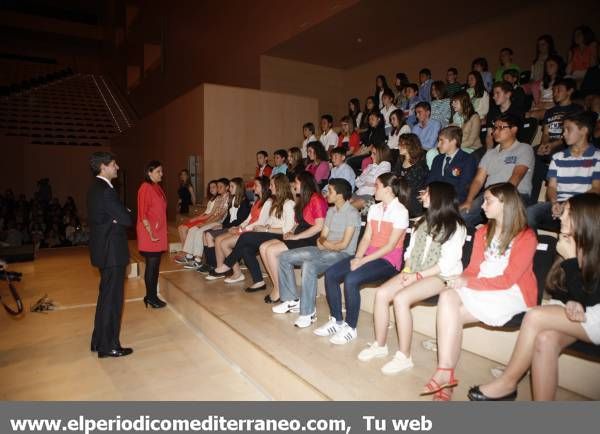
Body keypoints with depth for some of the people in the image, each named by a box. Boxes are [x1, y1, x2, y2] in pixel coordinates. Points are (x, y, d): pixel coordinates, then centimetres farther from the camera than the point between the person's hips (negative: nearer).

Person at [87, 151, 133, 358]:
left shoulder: (95, 188, 12)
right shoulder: (105, 190, -20)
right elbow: (127, 220, -20)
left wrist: (119, 216, -5)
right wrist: (125, 215, 0)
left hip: (105, 249, 10)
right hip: (111, 251, -10)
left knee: (106, 295, 20)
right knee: (112, 298, 0)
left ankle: (99, 340, 33)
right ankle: (109, 346, 12)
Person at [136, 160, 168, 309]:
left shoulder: (158, 188, 13)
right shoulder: (145, 188, -13)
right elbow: (142, 214, -16)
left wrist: (161, 232, 16)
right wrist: (151, 233, -19)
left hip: (159, 233, 8)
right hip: (149, 234, -8)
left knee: (156, 265, 12)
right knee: (151, 265, 0)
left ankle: (152, 295, 21)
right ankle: (150, 296, 12)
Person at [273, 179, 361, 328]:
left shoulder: (352, 214, -11)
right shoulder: (331, 211, 15)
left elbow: (344, 244, -17)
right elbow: (322, 238, 13)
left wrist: (325, 243, -3)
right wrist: (322, 242, -11)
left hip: (343, 254, -9)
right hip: (327, 250, 9)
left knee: (309, 265, -36)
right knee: (284, 257, 2)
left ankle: (308, 313, -24)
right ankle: (292, 300, 10)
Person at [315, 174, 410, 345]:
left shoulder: (400, 211, -8)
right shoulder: (374, 209, 14)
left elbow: (391, 246, -14)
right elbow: (366, 238, 9)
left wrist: (363, 260, -18)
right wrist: (357, 257, -9)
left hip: (388, 260, -7)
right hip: (369, 256, 7)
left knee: (351, 279, -29)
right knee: (330, 274, -11)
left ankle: (350, 328, -11)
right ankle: (336, 321, 1)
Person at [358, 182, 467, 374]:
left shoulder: (455, 227, -5)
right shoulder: (422, 222, 18)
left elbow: (447, 263, -13)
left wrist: (418, 276, -18)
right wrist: (407, 270, -4)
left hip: (440, 276, -7)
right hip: (414, 273, 7)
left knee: (400, 298, -29)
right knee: (381, 293, -16)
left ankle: (404, 356, -17)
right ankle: (380, 345, -4)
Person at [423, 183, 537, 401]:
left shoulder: (526, 237, -5)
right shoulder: (483, 232, 16)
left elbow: (507, 280, -12)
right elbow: (473, 268, 11)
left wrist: (468, 282, -17)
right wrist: (461, 280, -11)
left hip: (512, 293, -5)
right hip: (480, 288, 5)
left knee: (452, 315, -26)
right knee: (447, 297, -27)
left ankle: (445, 374, -15)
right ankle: (445, 374, -30)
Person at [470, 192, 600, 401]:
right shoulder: (571, 244, -1)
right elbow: (557, 287, 7)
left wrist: (571, 259, -23)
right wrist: (571, 301, -15)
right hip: (577, 314, 5)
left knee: (535, 316, -27)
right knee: (545, 340, -27)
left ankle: (508, 383, -11)